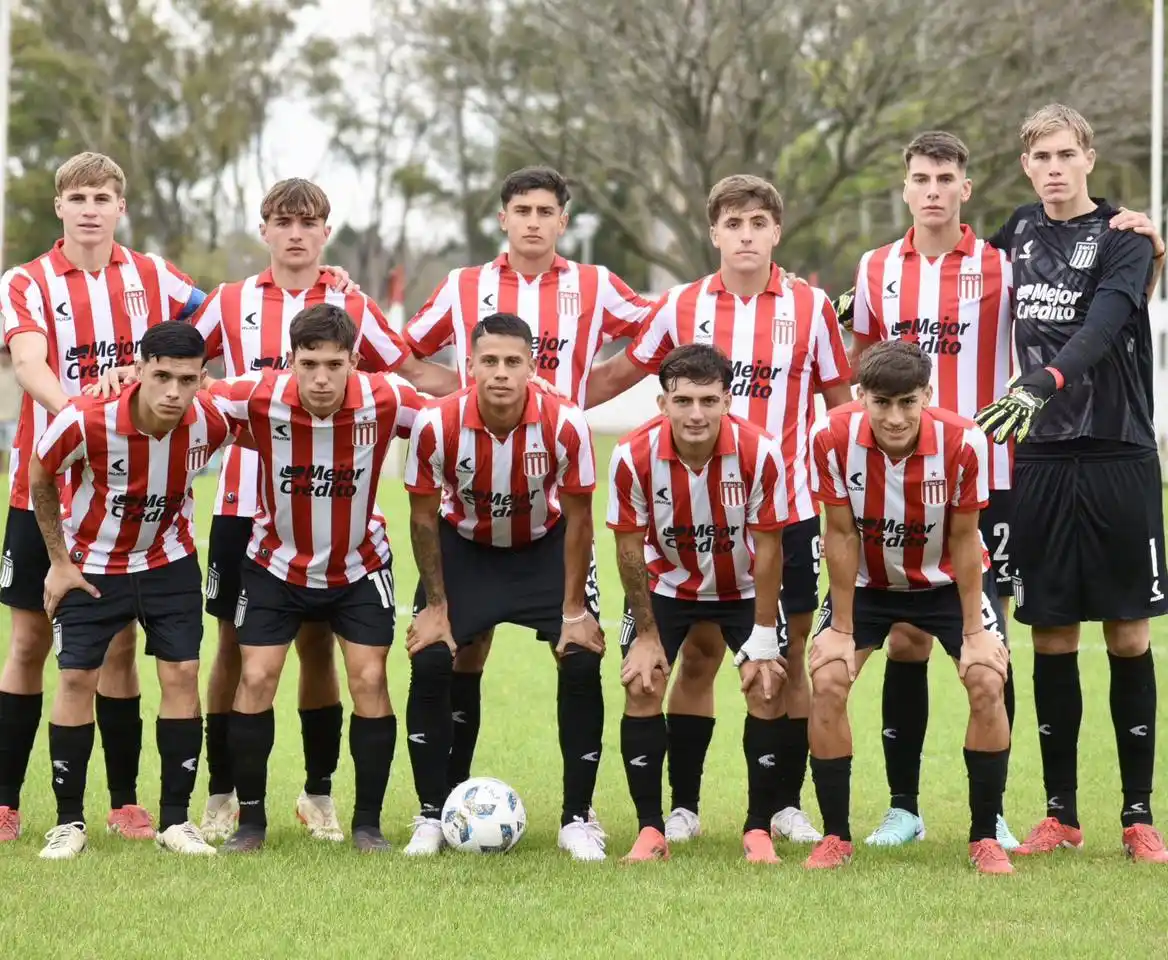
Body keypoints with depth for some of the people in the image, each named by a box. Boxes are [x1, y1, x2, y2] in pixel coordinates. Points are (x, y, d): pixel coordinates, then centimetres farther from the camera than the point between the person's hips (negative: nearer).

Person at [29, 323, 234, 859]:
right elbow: (39, 479, -9)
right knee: (76, 678, -6)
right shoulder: (86, 421, -30)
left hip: (169, 562, 2)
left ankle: (175, 821, 5)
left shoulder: (210, 421, -23)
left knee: (181, 675, -5)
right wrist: (59, 562, -6)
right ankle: (69, 823, 5)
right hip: (91, 563, -2)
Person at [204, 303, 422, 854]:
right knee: (256, 679, -6)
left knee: (369, 680, -6)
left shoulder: (384, 399, -24)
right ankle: (250, 821, 9)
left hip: (360, 565, 0)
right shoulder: (260, 396, -25)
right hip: (277, 563, 0)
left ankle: (368, 823, 8)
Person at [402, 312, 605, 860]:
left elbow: (577, 517, -13)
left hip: (545, 548, 0)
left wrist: (574, 609, -11)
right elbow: (424, 516, -11)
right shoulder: (437, 424, -27)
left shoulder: (565, 424, -27)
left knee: (581, 665, -14)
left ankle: (577, 820, 0)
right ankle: (431, 816, 2)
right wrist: (435, 605, -9)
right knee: (430, 663, -14)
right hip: (464, 548, 0)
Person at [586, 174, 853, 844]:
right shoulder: (683, 306, 2)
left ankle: (789, 805, 14)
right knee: (699, 656, 3)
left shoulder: (811, 306, 0)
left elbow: (840, 401, 7)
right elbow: (619, 373, 13)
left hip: (789, 512, -1)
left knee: (787, 660, 4)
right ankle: (683, 806, 10)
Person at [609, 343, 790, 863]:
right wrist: (647, 635, -11)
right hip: (667, 583, 0)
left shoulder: (759, 452, -28)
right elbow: (630, 548, -14)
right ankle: (650, 831, -1)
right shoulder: (634, 455, -27)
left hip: (743, 587, 0)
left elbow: (767, 547, -18)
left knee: (767, 685, -13)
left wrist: (763, 638, -16)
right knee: (641, 684, -12)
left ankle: (759, 830, 0)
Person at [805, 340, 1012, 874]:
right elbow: (840, 535, -16)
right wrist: (842, 628, -13)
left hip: (948, 579, -1)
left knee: (987, 681, -17)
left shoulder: (962, 442, -29)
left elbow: (963, 539, -17)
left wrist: (974, 631, -14)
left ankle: (985, 839, -2)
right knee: (826, 681, -15)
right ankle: (835, 836, 0)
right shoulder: (832, 438, -27)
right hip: (866, 581, 1)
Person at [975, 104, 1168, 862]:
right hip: (1039, 461, 4)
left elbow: (1102, 326, -23)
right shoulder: (1018, 234, 9)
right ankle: (1061, 814, 14)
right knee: (1052, 638, 5)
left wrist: (1045, 383, -39)